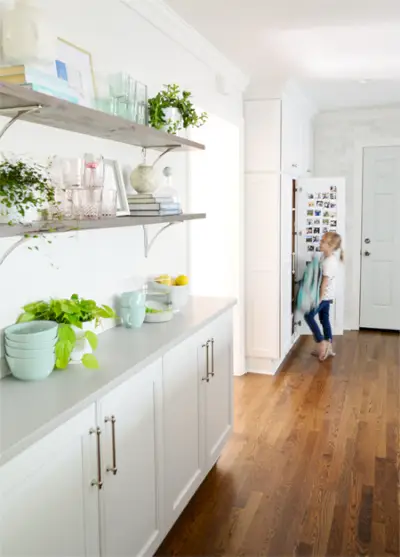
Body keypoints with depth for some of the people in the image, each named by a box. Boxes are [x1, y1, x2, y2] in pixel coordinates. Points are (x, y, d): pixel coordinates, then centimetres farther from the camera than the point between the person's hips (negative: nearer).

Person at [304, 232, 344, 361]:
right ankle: (328, 347, 19)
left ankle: (321, 342, 0)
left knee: (309, 316, -4)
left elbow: (325, 281, -25)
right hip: (327, 295, 10)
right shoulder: (326, 256, 3)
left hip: (325, 295, -10)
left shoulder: (329, 262, -27)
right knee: (324, 318, 14)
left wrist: (320, 298, -21)